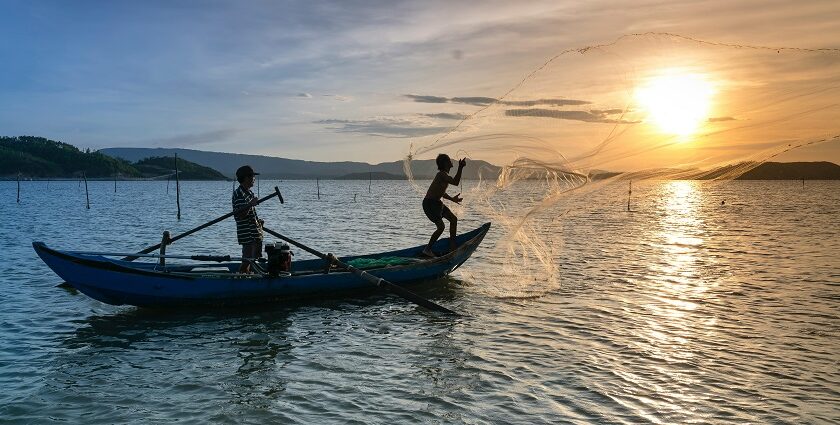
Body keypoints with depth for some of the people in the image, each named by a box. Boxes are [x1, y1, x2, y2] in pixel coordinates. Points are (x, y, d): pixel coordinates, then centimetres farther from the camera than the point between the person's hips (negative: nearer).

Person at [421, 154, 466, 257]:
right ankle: (427, 249, -5)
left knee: (454, 219, 13)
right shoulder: (442, 174, -20)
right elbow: (455, 182, -35)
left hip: (436, 202, 11)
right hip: (430, 203, -11)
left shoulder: (443, 174, 13)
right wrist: (460, 168, -32)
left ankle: (452, 246, 20)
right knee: (441, 226, -16)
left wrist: (452, 199, 21)